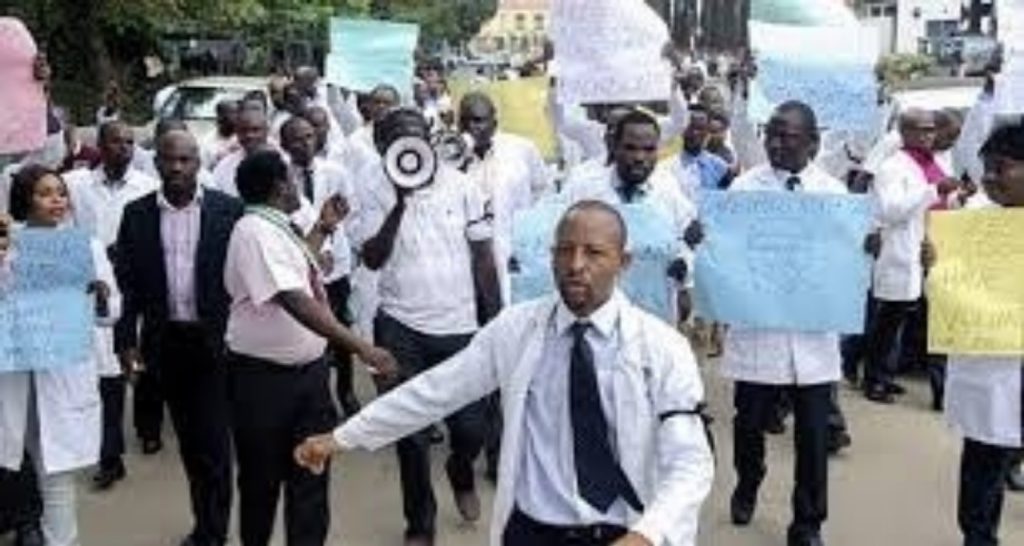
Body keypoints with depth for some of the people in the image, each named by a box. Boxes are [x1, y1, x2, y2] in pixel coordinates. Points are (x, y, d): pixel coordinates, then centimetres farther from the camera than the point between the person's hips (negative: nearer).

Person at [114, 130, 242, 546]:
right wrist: (126, 339, 0)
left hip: (215, 339, -3)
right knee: (189, 438, 13)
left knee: (212, 439, -1)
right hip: (165, 341, 3)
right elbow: (126, 279, 4)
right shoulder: (137, 214, 2)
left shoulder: (228, 210, -5)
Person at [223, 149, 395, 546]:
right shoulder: (254, 231, -20)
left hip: (309, 369, 7)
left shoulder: (278, 228, 8)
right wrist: (360, 347, -37)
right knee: (262, 477, 11)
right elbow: (295, 303, -32)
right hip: (263, 376, -7)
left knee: (311, 473, 9)